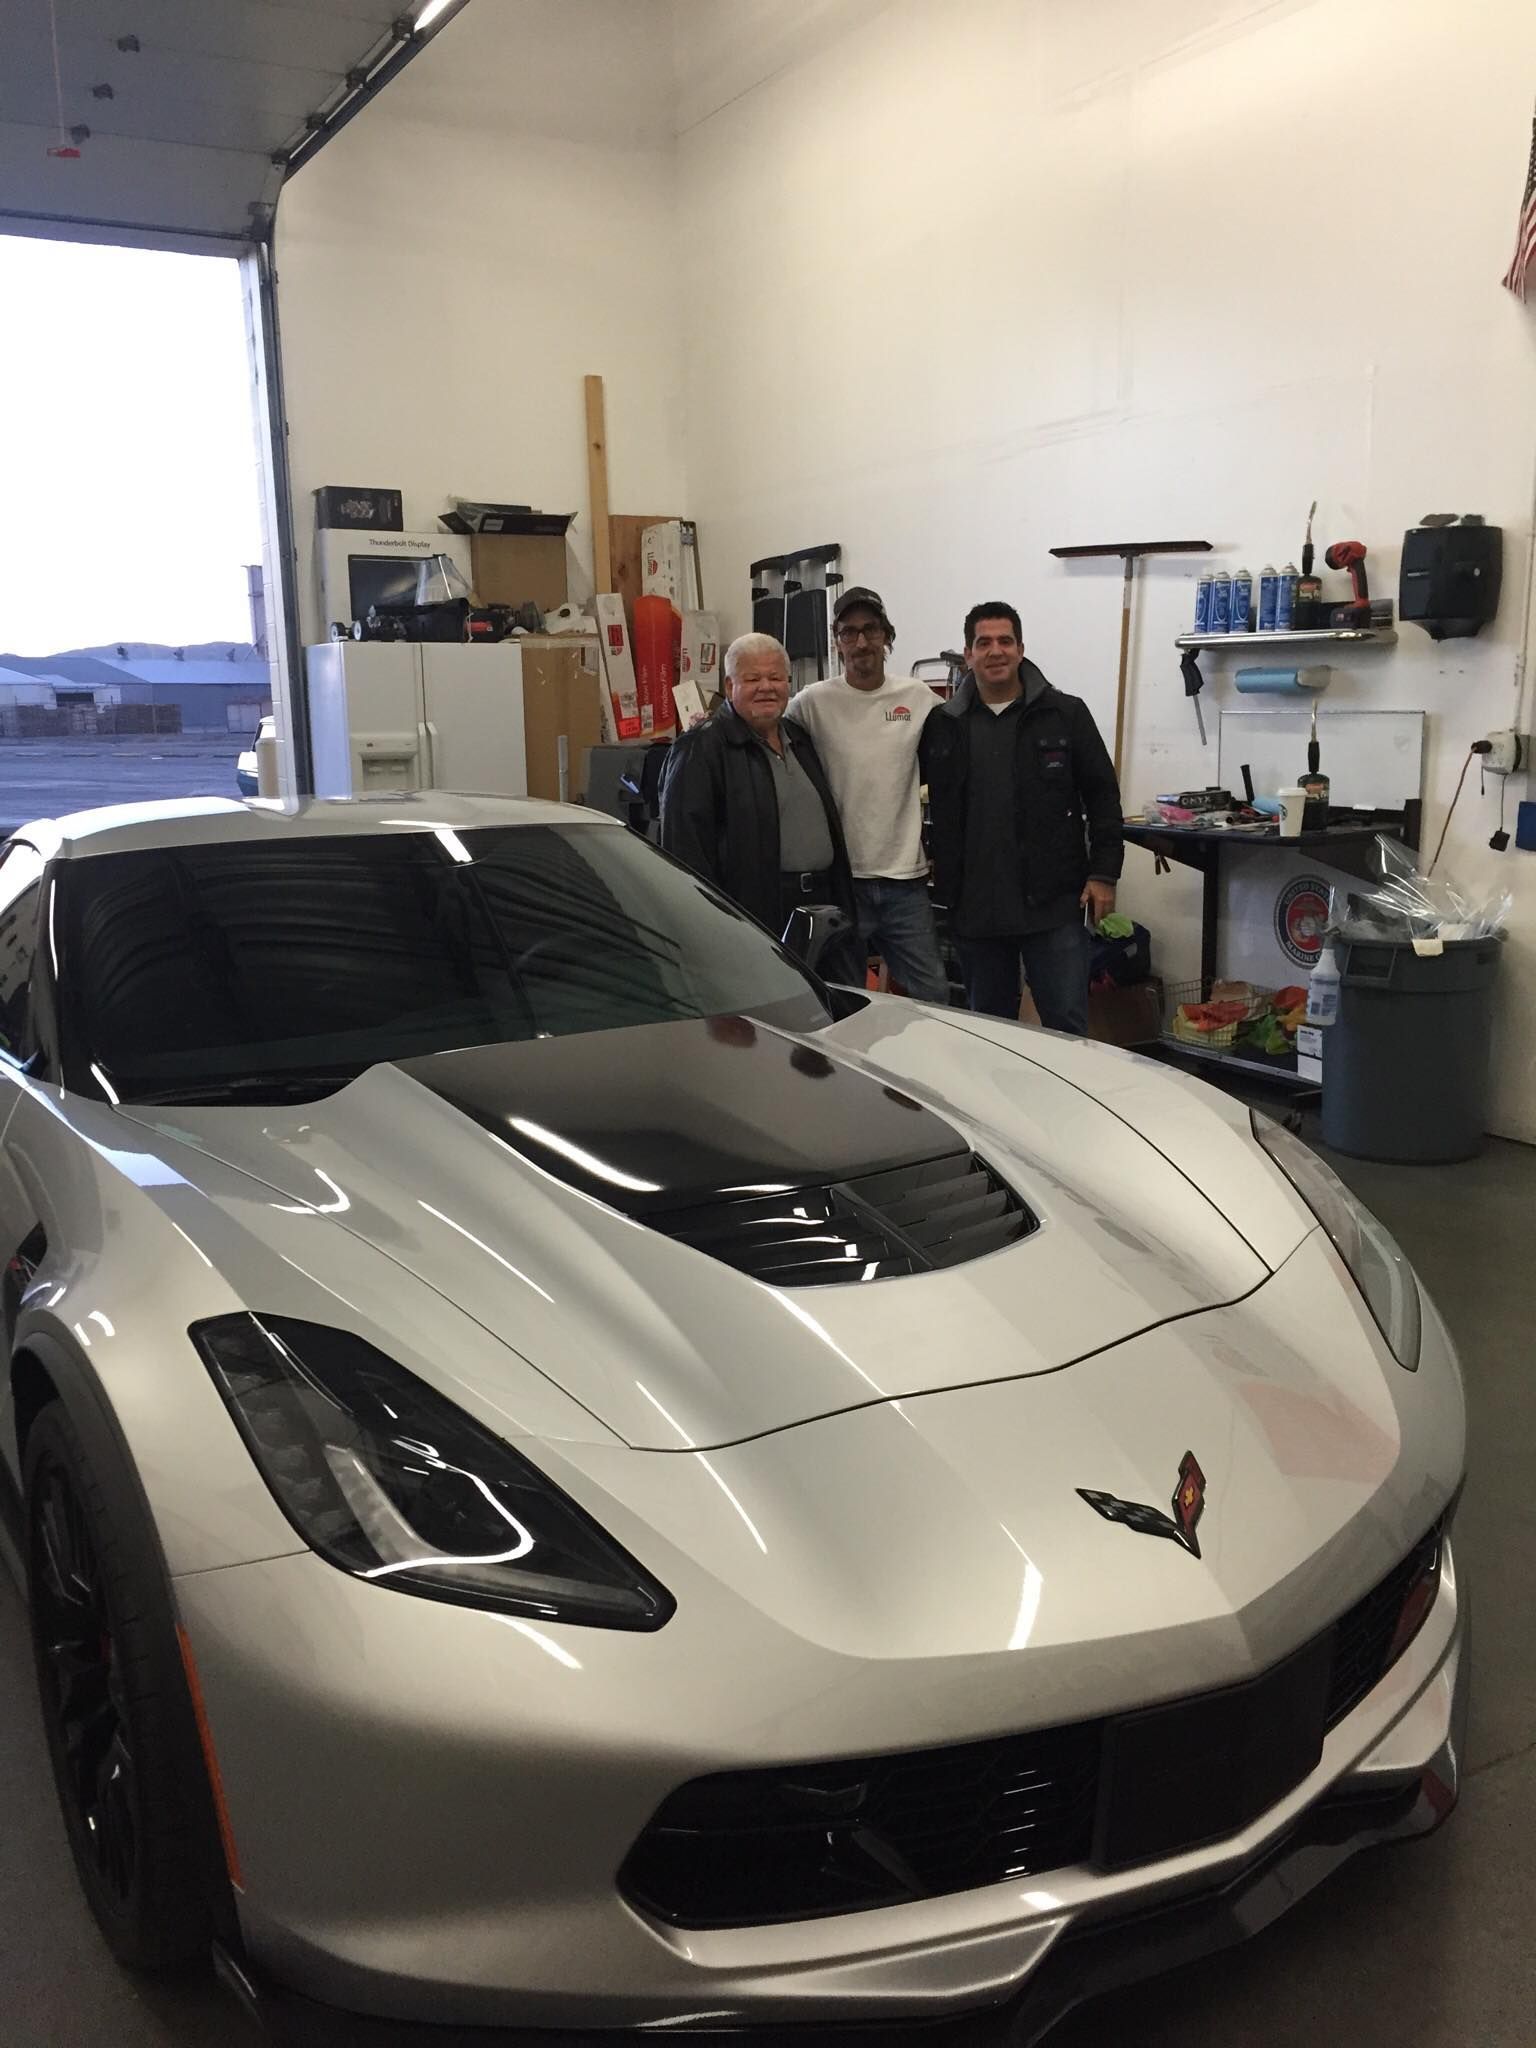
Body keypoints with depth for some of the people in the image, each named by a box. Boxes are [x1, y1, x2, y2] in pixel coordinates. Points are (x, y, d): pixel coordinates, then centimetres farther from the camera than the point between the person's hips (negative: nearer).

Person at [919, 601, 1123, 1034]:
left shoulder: (1066, 714, 1)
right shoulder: (943, 725, 6)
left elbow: (1102, 795, 2)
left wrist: (1104, 874, -4)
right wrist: (942, 885, 8)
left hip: (1054, 903, -2)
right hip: (975, 906, 2)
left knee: (1067, 1025, -1)